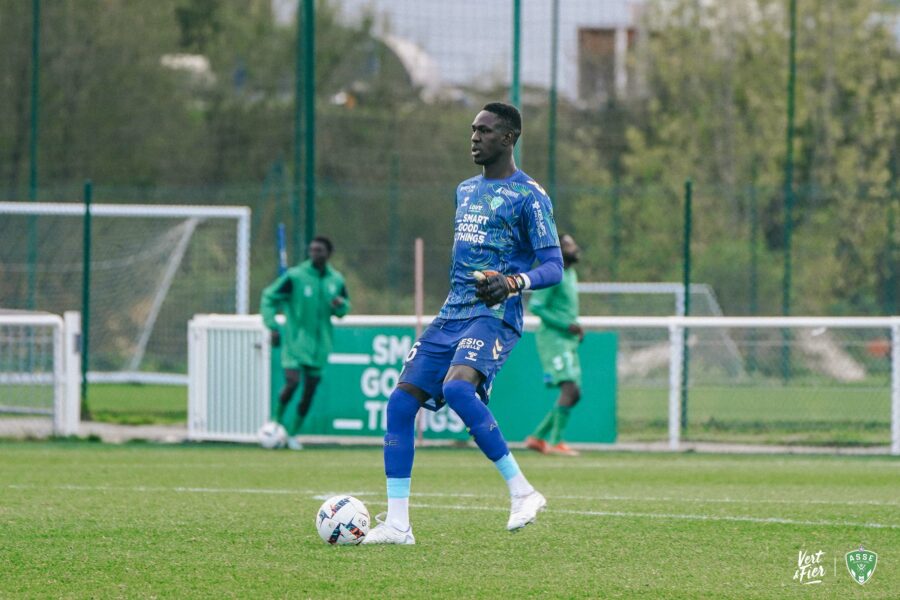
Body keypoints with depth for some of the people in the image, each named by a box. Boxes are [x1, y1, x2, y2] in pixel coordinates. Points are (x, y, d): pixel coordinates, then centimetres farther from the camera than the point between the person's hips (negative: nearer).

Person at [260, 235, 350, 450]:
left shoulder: (336, 280, 3)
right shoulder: (295, 276, -10)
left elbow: (344, 306, 16)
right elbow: (269, 297, -4)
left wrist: (340, 305, -9)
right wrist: (272, 326, -13)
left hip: (319, 343, 4)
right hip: (295, 341, -4)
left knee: (310, 390, 6)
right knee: (292, 382, -20)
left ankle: (293, 434, 21)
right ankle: (278, 419, 6)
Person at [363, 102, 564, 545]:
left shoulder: (528, 196, -4)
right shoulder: (465, 191, 20)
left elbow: (554, 266, -9)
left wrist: (514, 282, -27)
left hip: (494, 315, -8)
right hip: (452, 314, 8)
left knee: (457, 389, -33)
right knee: (401, 402, -3)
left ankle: (522, 491, -23)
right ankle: (397, 524, 1)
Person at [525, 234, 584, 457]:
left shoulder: (571, 275, 18)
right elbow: (535, 306, -17)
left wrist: (577, 328, 11)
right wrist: (565, 325, -19)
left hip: (568, 341, 10)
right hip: (553, 338, -10)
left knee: (574, 395, 8)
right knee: (569, 389, -19)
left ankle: (538, 437, 13)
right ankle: (555, 442, -19)